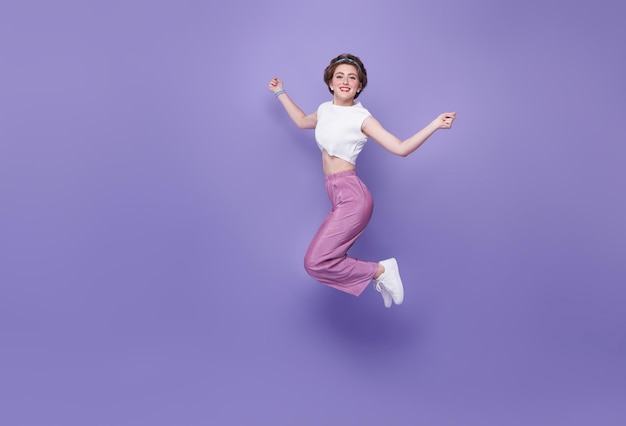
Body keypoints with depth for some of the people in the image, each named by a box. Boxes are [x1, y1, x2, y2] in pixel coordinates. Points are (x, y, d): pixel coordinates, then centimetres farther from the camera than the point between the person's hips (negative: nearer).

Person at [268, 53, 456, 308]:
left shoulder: (361, 117, -8)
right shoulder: (325, 110, 12)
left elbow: (401, 148, -12)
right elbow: (302, 121, 34)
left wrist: (436, 124, -20)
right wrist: (280, 93, 37)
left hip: (351, 196, -7)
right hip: (340, 198, 7)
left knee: (315, 263, -15)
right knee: (326, 259, 9)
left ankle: (380, 270, -1)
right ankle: (379, 274, 25)